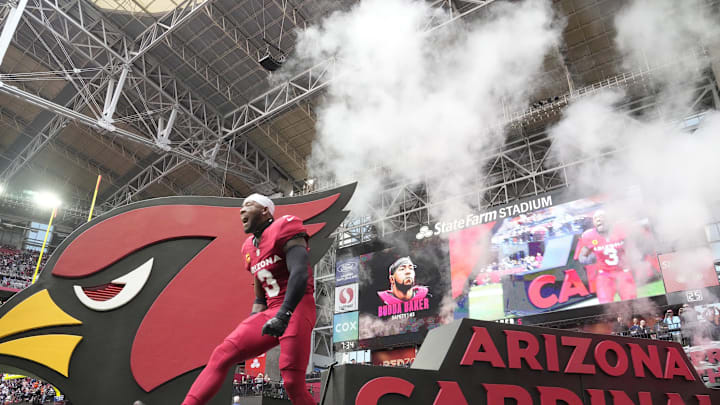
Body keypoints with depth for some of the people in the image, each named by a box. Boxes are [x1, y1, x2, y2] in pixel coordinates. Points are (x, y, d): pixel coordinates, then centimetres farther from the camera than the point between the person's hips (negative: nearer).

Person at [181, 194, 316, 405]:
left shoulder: (284, 229, -5)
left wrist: (283, 315, -28)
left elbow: (300, 274, -20)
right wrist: (249, 328, 16)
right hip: (271, 313, 8)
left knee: (293, 383, -13)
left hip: (296, 308, -8)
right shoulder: (250, 247, 20)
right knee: (222, 354, -3)